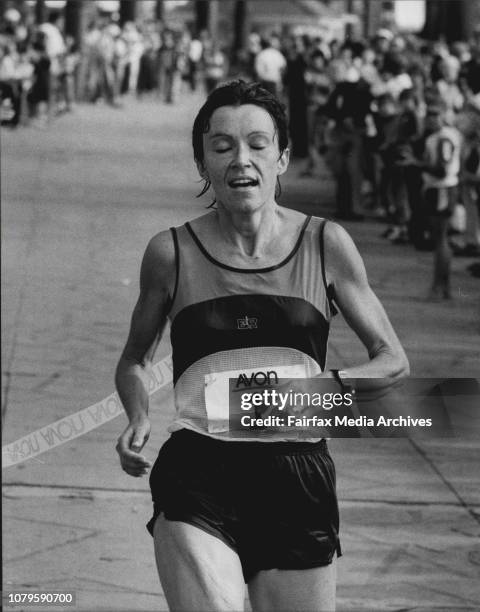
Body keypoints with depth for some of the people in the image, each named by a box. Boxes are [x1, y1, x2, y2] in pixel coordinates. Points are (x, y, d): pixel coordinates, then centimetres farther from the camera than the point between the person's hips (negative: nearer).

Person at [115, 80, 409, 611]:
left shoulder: (325, 245, 3)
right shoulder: (172, 253, 3)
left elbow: (392, 360, 10)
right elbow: (134, 359, 19)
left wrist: (325, 384, -9)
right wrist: (139, 417, -2)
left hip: (297, 486, 2)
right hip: (195, 482, -1)